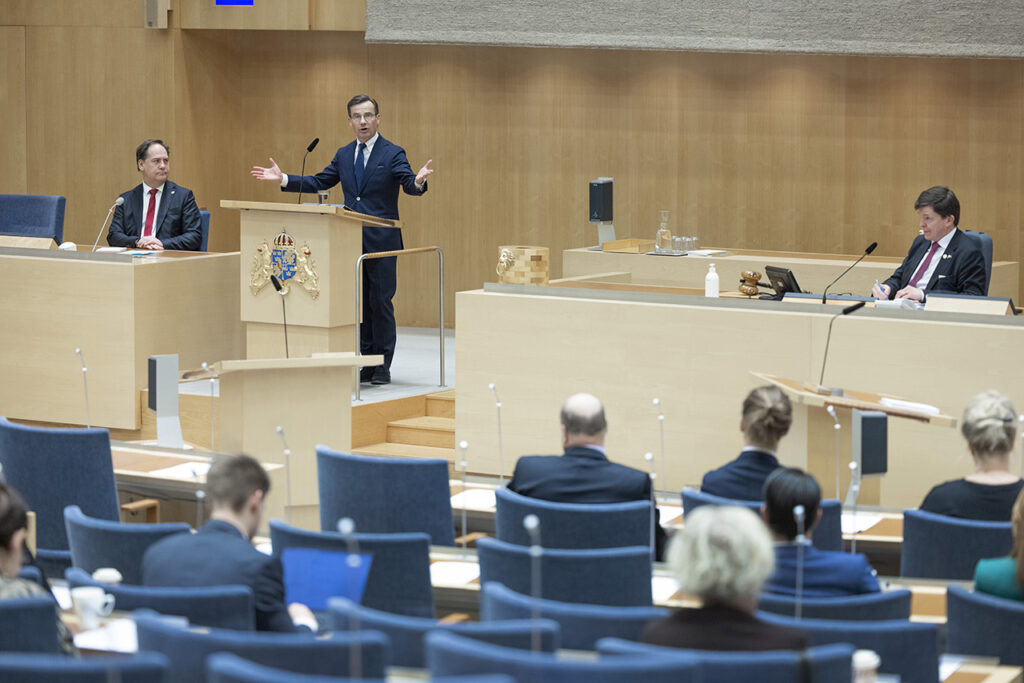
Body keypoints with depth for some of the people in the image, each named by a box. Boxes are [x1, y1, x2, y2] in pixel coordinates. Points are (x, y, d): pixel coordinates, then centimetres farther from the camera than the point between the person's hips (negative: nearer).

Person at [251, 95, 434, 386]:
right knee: (359, 301, 8)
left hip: (381, 241, -5)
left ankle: (383, 365, 5)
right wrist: (283, 179, 8)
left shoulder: (393, 154, -5)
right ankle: (365, 362, 15)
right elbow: (319, 182, 16)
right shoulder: (344, 155, 12)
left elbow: (409, 185, -16)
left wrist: (418, 181, -40)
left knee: (380, 301, -3)